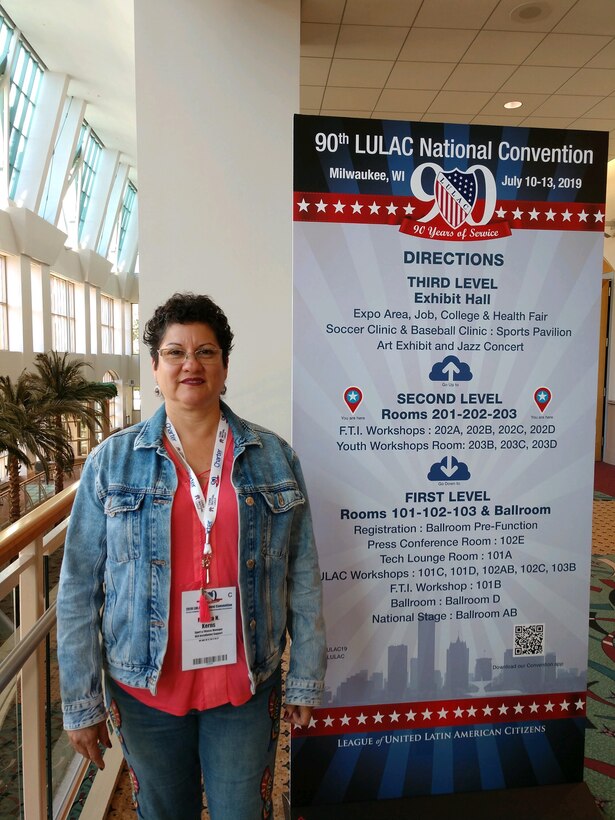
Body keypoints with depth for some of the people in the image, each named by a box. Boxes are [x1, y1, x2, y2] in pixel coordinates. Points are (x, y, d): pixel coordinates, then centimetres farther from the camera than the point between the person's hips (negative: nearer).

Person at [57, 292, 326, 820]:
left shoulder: (274, 456, -4)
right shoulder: (112, 461, -5)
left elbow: (302, 577, -2)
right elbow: (79, 588, -3)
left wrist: (306, 680, 0)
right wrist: (82, 702, -1)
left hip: (247, 685, 0)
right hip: (147, 688, 1)